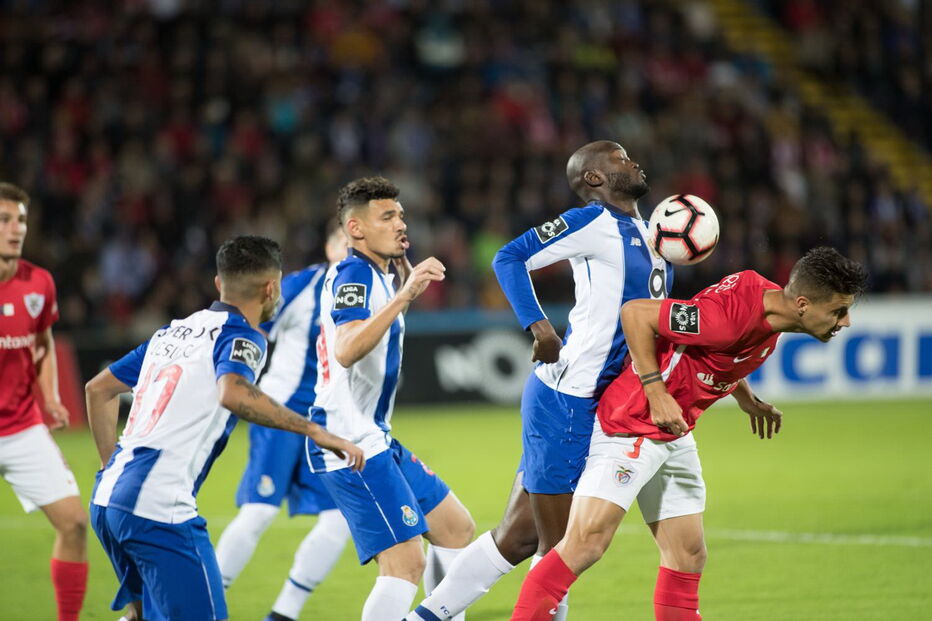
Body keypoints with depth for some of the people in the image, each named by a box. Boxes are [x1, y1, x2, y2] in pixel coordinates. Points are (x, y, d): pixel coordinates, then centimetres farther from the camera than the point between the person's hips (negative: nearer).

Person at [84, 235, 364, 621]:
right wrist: (316, 432, -25)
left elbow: (99, 389, 26)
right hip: (159, 506, -9)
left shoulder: (174, 331, 20)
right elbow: (233, 393, -27)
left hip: (106, 499, 9)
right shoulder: (240, 336, -4)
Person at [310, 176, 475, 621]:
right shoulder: (354, 274, -15)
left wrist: (405, 277, 25)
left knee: (456, 528, 17)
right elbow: (346, 350, -33)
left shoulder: (375, 275, 16)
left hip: (374, 438, 11)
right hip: (351, 445, -11)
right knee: (406, 563, -17)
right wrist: (404, 295, -40)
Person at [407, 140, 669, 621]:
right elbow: (510, 258, -14)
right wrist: (539, 326, -25)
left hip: (586, 403, 9)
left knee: (517, 536, 13)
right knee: (559, 545, -3)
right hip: (564, 400, -9)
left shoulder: (643, 231, 16)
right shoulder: (593, 221, -11)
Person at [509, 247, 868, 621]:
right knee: (587, 543, -18)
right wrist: (656, 392, -23)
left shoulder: (769, 305, 0)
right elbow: (634, 312, -22)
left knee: (689, 557, 8)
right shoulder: (733, 315, -28)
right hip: (631, 425, -9)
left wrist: (747, 400, 14)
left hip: (675, 435, 9)